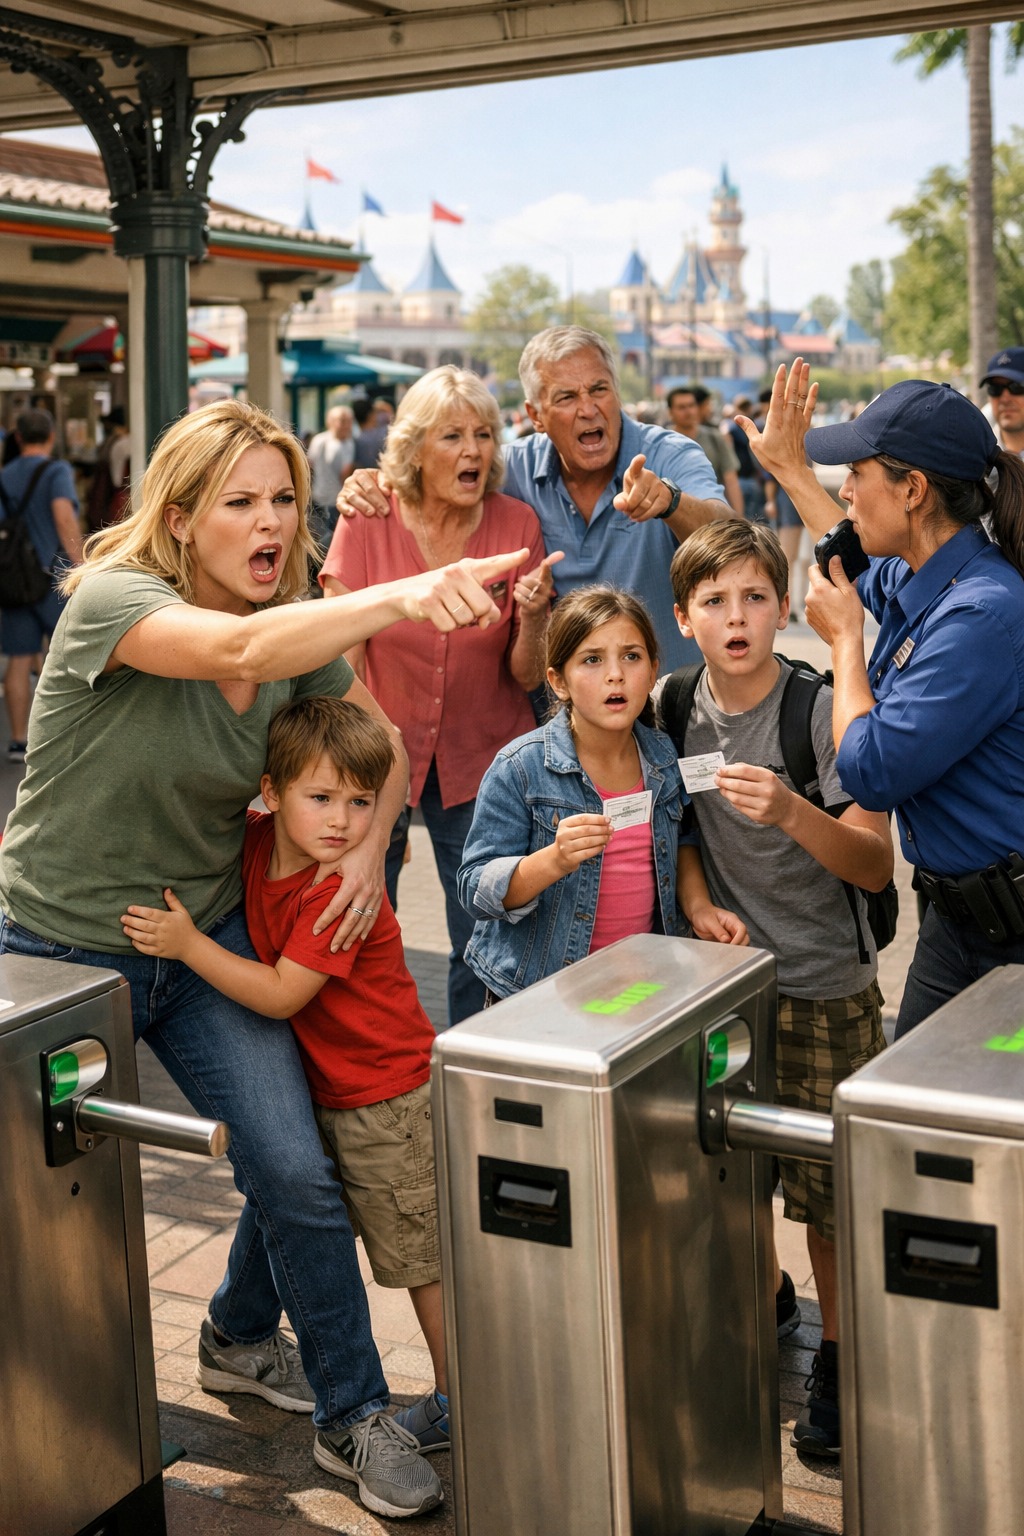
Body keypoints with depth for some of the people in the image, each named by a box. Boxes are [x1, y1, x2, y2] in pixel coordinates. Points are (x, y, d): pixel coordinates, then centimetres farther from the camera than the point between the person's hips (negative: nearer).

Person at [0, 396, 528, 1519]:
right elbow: (241, 647, -44)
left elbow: (381, 744, 10)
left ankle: (352, 1409, 22)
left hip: (207, 940, 4)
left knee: (296, 1174, -4)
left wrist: (368, 845, -9)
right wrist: (398, 598, -58)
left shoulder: (296, 634, -4)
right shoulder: (113, 599, -22)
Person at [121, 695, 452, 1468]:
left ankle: (456, 1407, 19)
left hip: (389, 1099, -7)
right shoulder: (254, 841, -4)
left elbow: (281, 994, -26)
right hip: (326, 1092, 8)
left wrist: (188, 943, -25)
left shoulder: (343, 889, -25)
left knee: (424, 1258, 5)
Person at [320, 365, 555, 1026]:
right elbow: (340, 658, -4)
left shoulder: (517, 524, -3)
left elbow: (527, 677, -2)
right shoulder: (367, 521, -7)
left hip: (480, 756, 1)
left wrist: (534, 618, -21)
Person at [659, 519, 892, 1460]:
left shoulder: (825, 713, -14)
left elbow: (877, 867, -17)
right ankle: (763, 1298, 39)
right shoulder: (676, 711, -1)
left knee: (827, 1187, 1)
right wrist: (697, 904, -4)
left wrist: (793, 813, -33)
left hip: (826, 992, -4)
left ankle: (836, 1357, 21)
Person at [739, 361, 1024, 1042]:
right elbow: (865, 569, 34)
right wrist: (791, 469, 36)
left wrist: (845, 638, -9)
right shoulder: (913, 582, 5)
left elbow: (873, 774, -23)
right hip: (954, 917, 10)